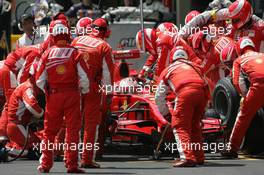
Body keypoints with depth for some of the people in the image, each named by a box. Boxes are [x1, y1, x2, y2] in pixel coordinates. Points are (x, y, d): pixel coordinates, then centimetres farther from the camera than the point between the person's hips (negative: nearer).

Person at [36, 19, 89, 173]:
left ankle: (45, 164, 13)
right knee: (72, 130, 3)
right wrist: (84, 91, 11)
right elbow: (84, 78, -7)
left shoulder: (47, 54, -1)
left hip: (53, 95, 2)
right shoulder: (76, 54, -7)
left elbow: (40, 81, 1)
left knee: (50, 130, 12)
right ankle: (72, 164, 0)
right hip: (72, 94, -2)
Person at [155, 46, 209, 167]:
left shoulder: (168, 70, 28)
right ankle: (199, 157, 24)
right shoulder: (195, 66, 36)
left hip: (185, 92, -4)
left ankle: (187, 157, -19)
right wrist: (201, 111, 47)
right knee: (195, 125, 20)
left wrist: (165, 113, 45)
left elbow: (159, 97, 31)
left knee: (180, 125, -2)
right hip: (202, 92, 4)